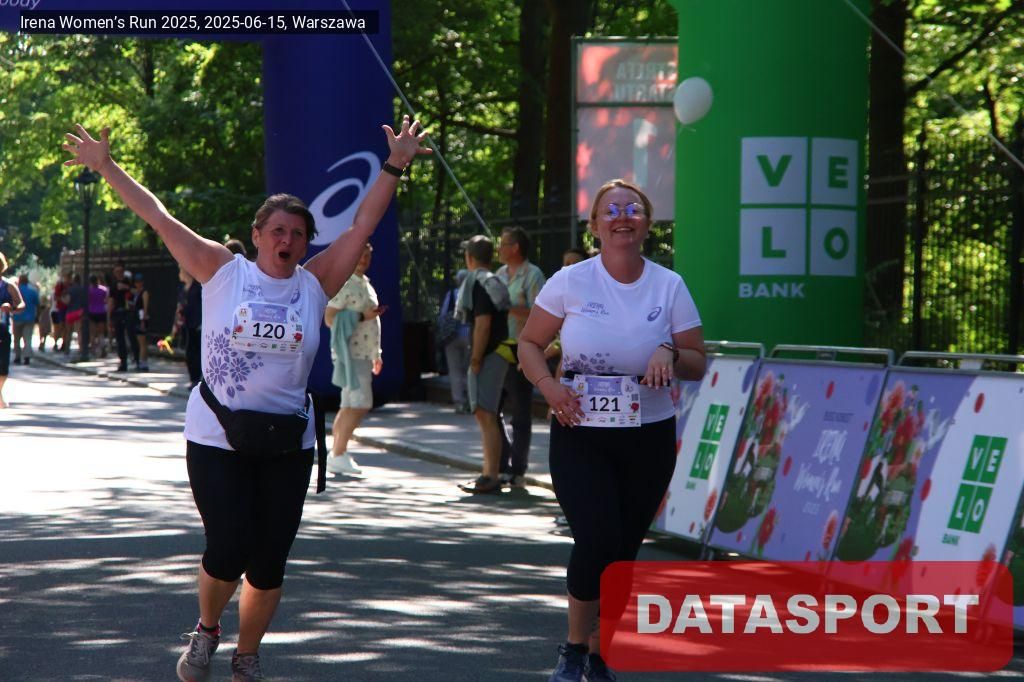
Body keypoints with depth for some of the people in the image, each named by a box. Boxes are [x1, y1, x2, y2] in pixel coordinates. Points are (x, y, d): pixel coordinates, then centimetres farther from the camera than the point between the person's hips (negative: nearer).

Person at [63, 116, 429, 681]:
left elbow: (363, 224, 3)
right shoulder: (223, 271, -2)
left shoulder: (315, 283, 4)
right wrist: (106, 168, -3)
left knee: (269, 562, 4)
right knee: (227, 552, -11)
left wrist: (393, 167, -2)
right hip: (216, 438, -3)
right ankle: (206, 630, 21)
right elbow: (159, 218, -2)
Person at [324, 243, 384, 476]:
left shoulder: (366, 284, 19)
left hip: (364, 355, 9)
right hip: (350, 354, -9)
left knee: (350, 406, 10)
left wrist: (376, 355, 26)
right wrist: (361, 317, -20)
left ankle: (336, 453, 14)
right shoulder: (344, 284, -10)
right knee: (360, 404, -14)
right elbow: (329, 319, -16)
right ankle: (339, 455, -9)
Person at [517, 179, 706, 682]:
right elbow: (529, 344, 5)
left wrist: (670, 354, -18)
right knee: (598, 539, -17)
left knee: (623, 549, 7)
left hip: (648, 438, 2)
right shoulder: (570, 283, -3)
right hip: (580, 434, -2)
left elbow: (698, 363, 4)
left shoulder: (669, 286, 1)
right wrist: (548, 386, -14)